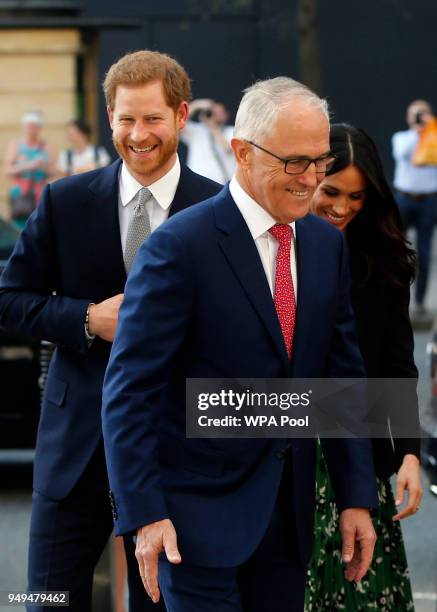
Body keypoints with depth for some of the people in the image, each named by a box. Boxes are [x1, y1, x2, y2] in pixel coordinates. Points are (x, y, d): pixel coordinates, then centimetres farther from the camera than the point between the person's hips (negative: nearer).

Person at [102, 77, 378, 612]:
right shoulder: (178, 246, -14)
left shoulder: (327, 244, 7)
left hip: (290, 509, 6)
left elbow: (343, 374, 11)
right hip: (200, 509, -6)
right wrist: (144, 513, -19)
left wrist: (357, 497, 6)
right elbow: (129, 389, -15)